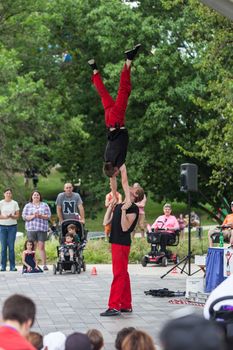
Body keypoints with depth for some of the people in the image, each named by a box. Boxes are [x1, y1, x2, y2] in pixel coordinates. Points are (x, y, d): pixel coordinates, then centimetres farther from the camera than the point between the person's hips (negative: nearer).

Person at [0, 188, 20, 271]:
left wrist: (11, 216, -15)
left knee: (11, 247, -3)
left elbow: (17, 216, 4)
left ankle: (12, 266, 0)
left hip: (12, 226, 0)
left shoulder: (15, 203, 6)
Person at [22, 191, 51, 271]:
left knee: (41, 247, -6)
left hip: (42, 228, -1)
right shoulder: (27, 206, 12)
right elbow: (24, 217, 3)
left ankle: (44, 264, -6)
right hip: (31, 228, 1)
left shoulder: (44, 205, 12)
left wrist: (41, 216, -12)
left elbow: (48, 216, 5)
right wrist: (33, 216, -12)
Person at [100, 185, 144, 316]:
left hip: (122, 243, -9)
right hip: (116, 242, 9)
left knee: (119, 275, -10)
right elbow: (106, 221, 15)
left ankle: (114, 307, -11)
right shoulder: (119, 206, 16)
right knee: (123, 274, 13)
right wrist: (111, 206, 14)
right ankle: (126, 305, 19)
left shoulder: (133, 208, -10)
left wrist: (123, 211, -23)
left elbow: (125, 227, -18)